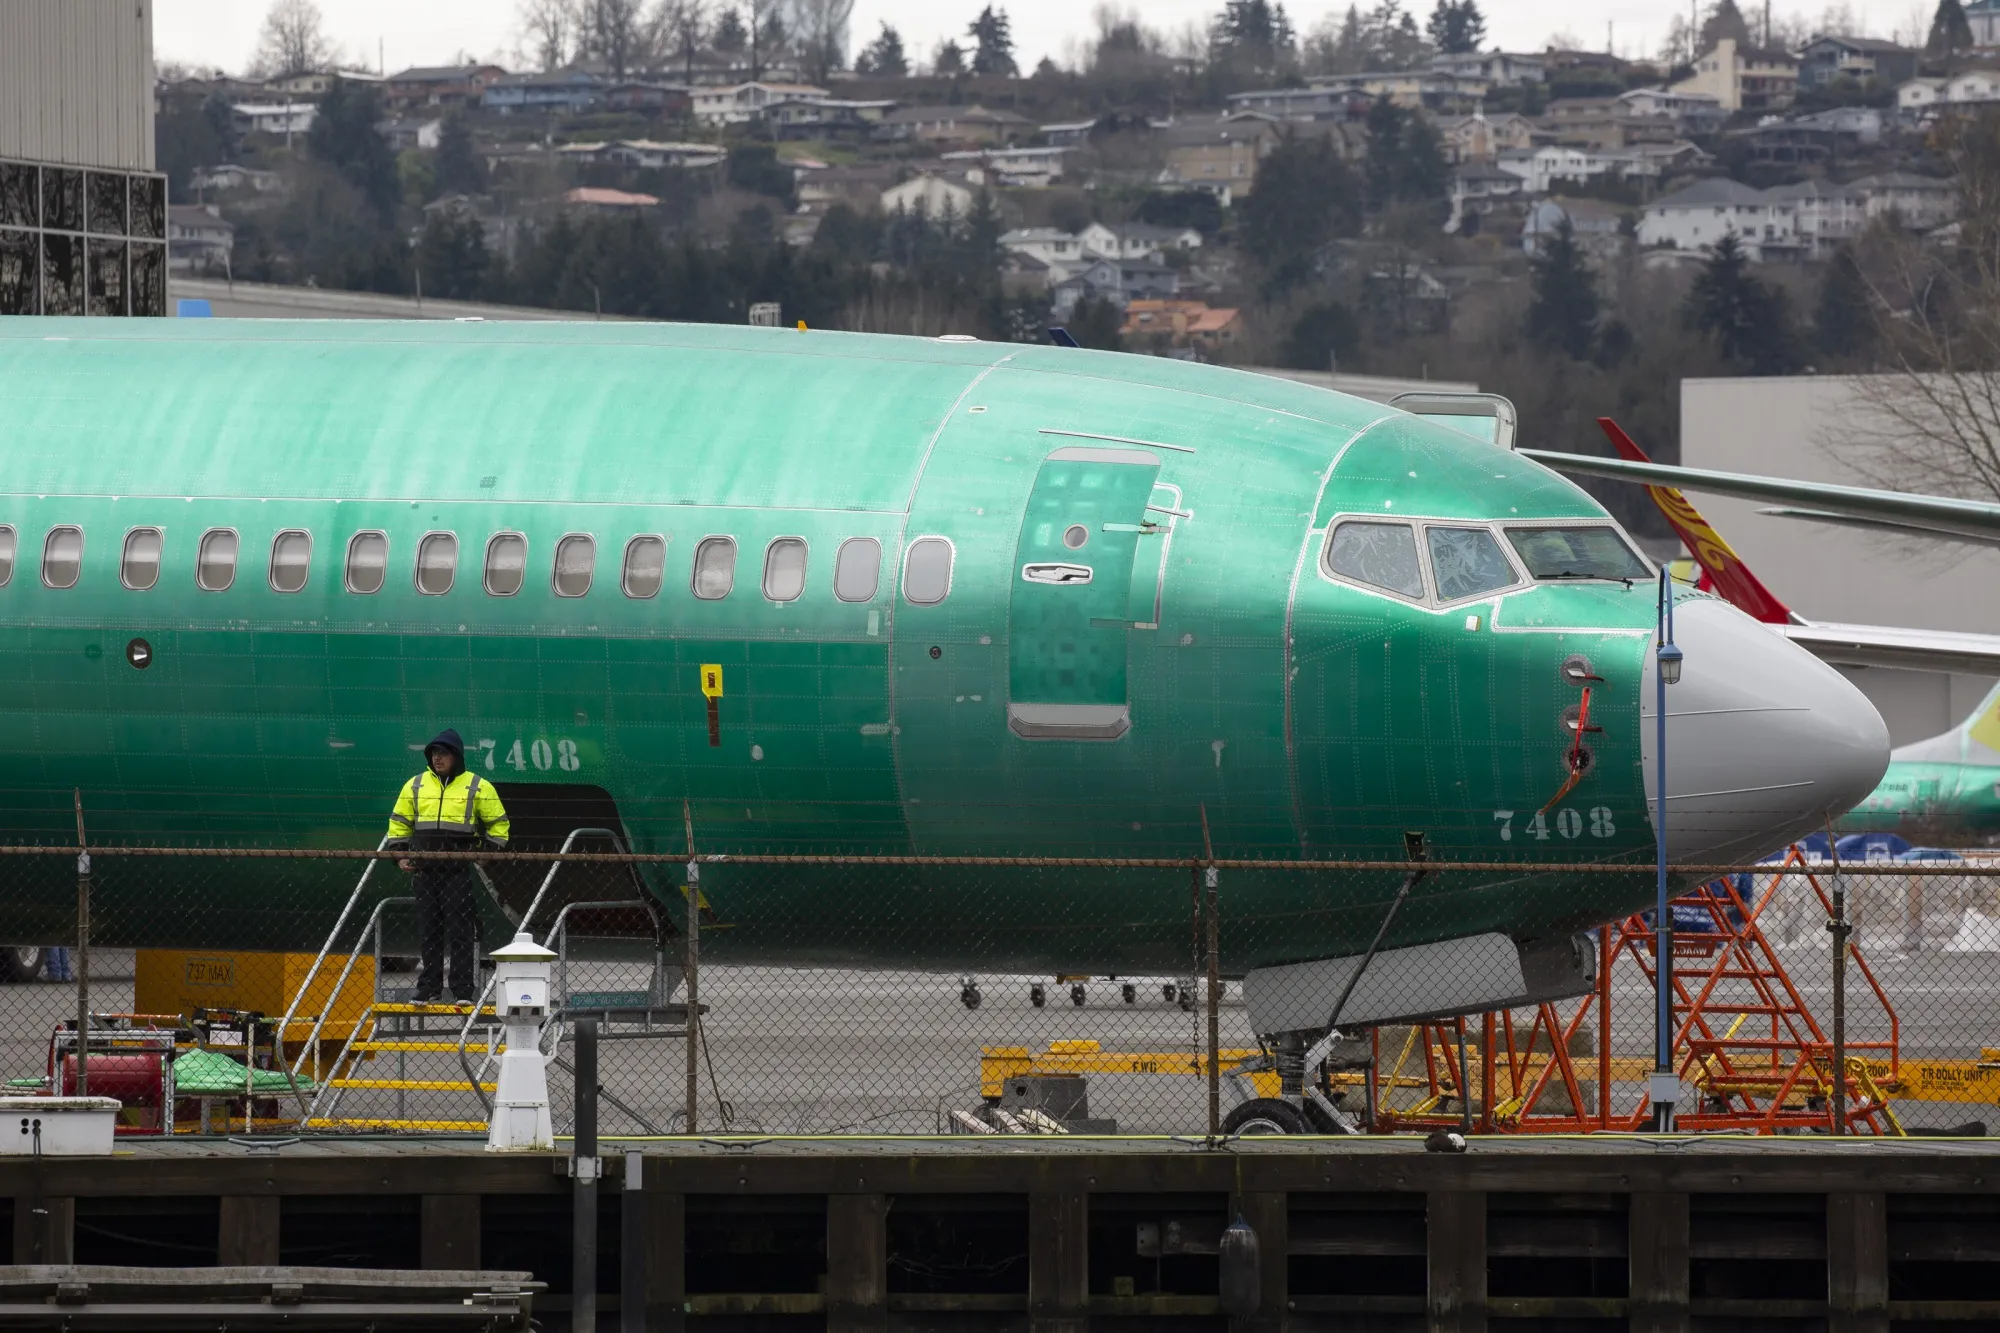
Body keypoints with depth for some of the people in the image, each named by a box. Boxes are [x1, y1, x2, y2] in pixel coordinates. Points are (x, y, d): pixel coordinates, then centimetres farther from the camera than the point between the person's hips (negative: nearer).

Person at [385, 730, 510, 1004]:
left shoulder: (477, 787, 2)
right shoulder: (416, 786, 11)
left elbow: (498, 824, 8)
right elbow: (399, 822, 18)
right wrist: (400, 854, 7)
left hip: (460, 870, -3)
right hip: (424, 869, 3)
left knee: (461, 930, -6)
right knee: (428, 930, 6)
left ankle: (464, 990, -3)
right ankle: (429, 988, 12)